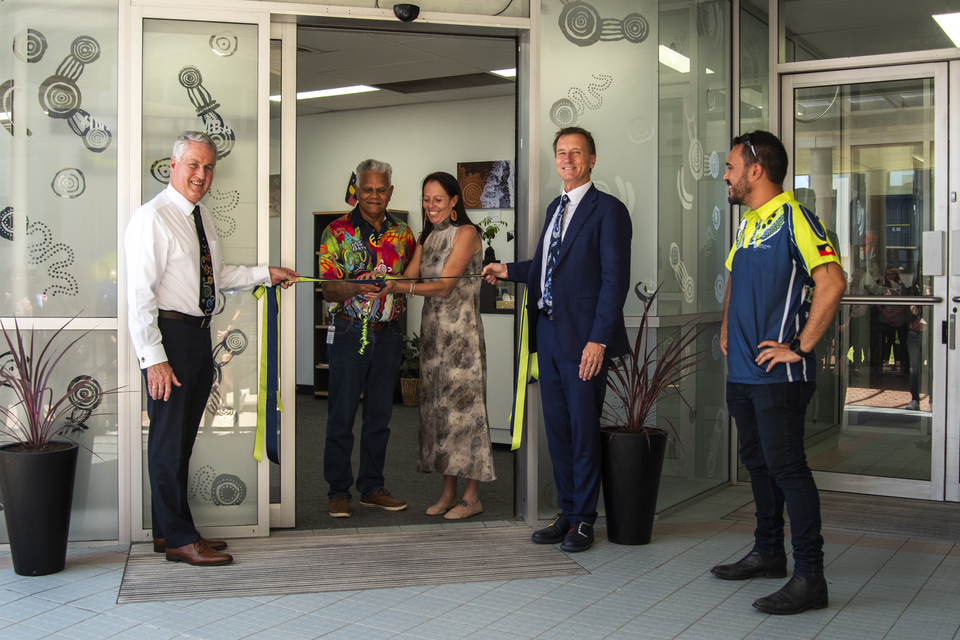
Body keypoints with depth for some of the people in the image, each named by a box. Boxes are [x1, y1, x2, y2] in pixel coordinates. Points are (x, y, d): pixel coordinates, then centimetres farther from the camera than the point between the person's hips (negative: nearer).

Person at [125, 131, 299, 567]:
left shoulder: (202, 216, 14)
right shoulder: (152, 218, -12)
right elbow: (140, 294, -17)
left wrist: (265, 274, 17)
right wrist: (153, 358, -21)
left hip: (199, 335, 9)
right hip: (169, 335, -9)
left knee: (182, 439, 14)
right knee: (169, 438, -1)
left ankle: (169, 530, 25)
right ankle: (179, 539, 7)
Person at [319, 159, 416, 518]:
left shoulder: (402, 233, 10)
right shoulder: (338, 232, -2)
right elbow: (328, 290, -10)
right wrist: (357, 287, -28)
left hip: (388, 334, 4)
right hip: (349, 333, -4)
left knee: (380, 415, 10)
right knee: (342, 416, 0)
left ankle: (372, 488, 21)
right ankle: (338, 492, 11)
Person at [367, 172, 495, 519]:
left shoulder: (467, 233, -9)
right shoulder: (427, 237, 14)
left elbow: (444, 285, -17)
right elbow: (409, 276, 4)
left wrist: (395, 288, -26)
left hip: (462, 331, -7)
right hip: (432, 330, 7)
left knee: (464, 405, -4)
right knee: (437, 406, 8)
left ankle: (472, 497, 3)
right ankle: (448, 491, 17)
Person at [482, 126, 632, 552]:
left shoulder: (608, 210, -7)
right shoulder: (555, 208, 18)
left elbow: (615, 279, -13)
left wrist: (598, 340, -18)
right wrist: (508, 271, 27)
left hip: (583, 338, -7)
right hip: (548, 332, 8)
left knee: (584, 429, 1)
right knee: (556, 427, 12)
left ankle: (584, 520, 13)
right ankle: (567, 513, 23)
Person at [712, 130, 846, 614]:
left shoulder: (793, 219, -13)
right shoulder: (746, 224, 15)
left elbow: (832, 283, -23)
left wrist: (800, 347, -21)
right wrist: (727, 329, 20)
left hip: (778, 375, -9)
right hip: (742, 373, 9)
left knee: (786, 467, -9)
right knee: (757, 463, 16)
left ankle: (809, 577, -3)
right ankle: (768, 553, 30)